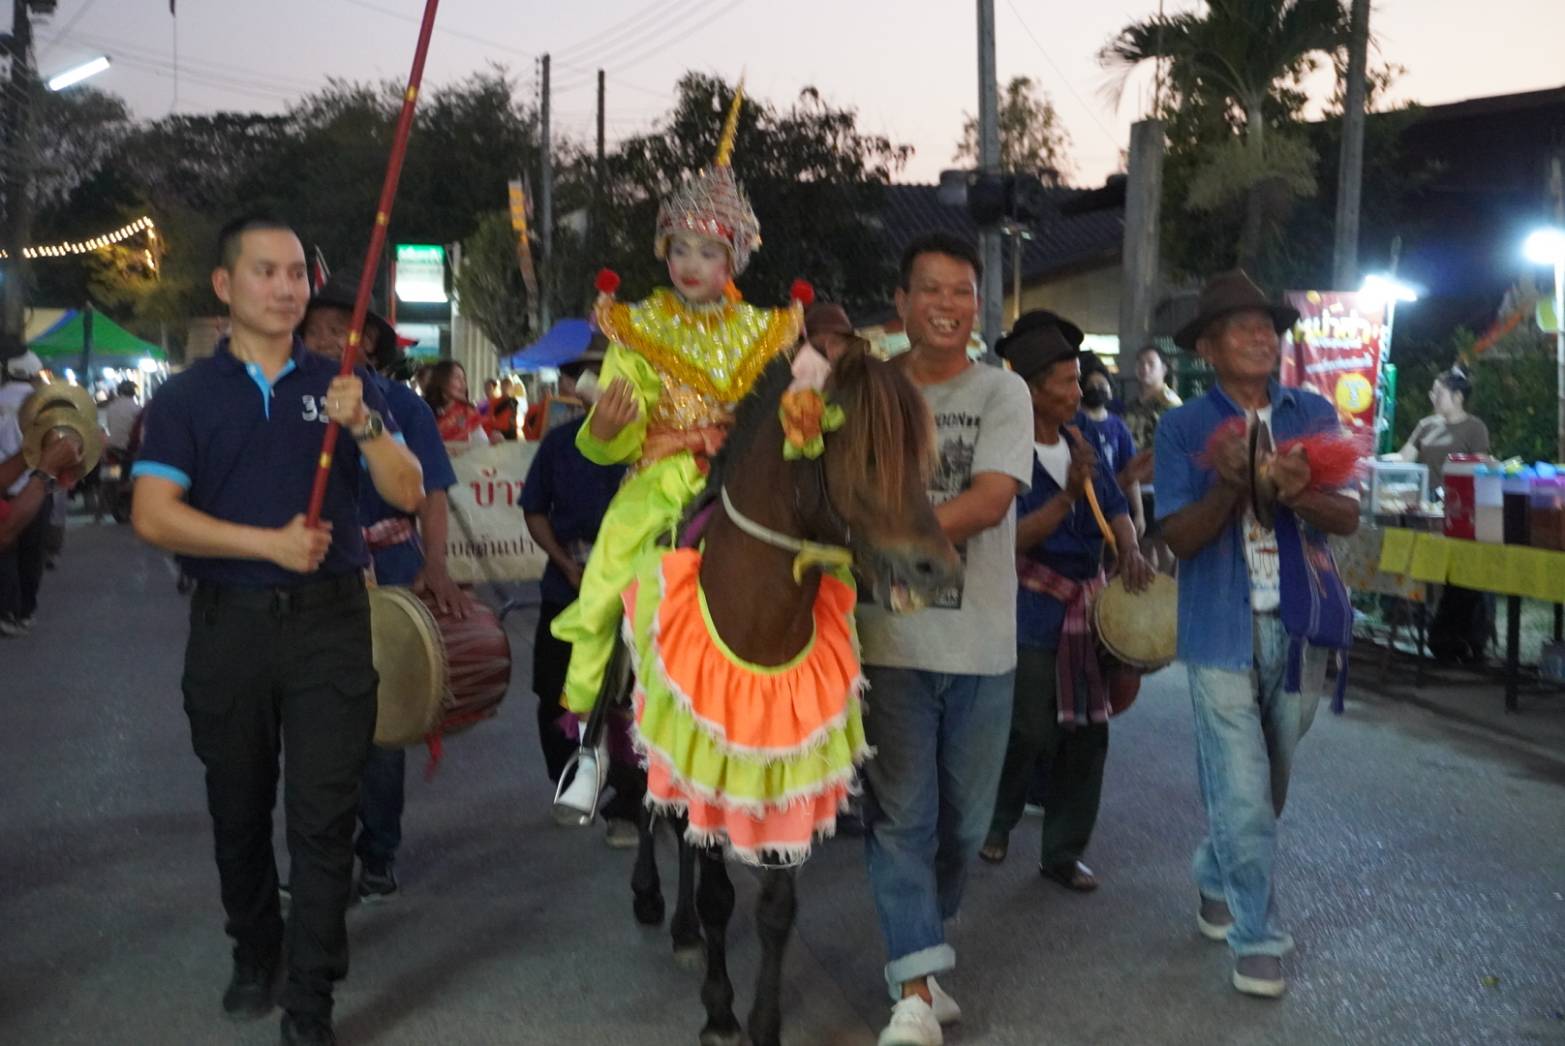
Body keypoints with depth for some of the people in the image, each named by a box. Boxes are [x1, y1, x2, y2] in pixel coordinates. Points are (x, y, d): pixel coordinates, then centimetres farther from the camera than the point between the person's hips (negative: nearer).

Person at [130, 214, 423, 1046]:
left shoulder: (342, 386, 7)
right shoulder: (186, 397, 3)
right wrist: (271, 543, -16)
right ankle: (255, 955, 35)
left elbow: (407, 494, 0)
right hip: (229, 626, 1)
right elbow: (152, 515, -8)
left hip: (329, 624, 0)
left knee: (322, 814, -4)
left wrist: (363, 424, -18)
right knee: (238, 809, 14)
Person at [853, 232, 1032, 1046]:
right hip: (890, 636, -1)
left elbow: (990, 500, -15)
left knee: (964, 818, 11)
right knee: (901, 815, -2)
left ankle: (918, 945, 33)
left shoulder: (1003, 393, 0)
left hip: (980, 643, 1)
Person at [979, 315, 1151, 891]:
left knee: (1086, 732, 8)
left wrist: (1130, 549, -12)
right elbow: (1013, 538, -17)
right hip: (1031, 606, -6)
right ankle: (995, 824, 25)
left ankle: (1063, 852, 21)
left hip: (1085, 603, 6)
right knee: (1031, 732, -2)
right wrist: (1068, 495, -28)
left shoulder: (1083, 446, 8)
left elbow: (1116, 507, 9)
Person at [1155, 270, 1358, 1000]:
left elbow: (1349, 518, -3)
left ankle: (1217, 881, 39)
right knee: (1244, 794, -4)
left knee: (1269, 782, 16)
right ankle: (1256, 937, 10)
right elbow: (1177, 537, -8)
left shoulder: (1315, 416, 5)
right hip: (1223, 630, -3)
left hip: (1299, 625, 3)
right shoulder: (1183, 428, -2)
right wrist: (1231, 487, -25)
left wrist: (1302, 496, -23)